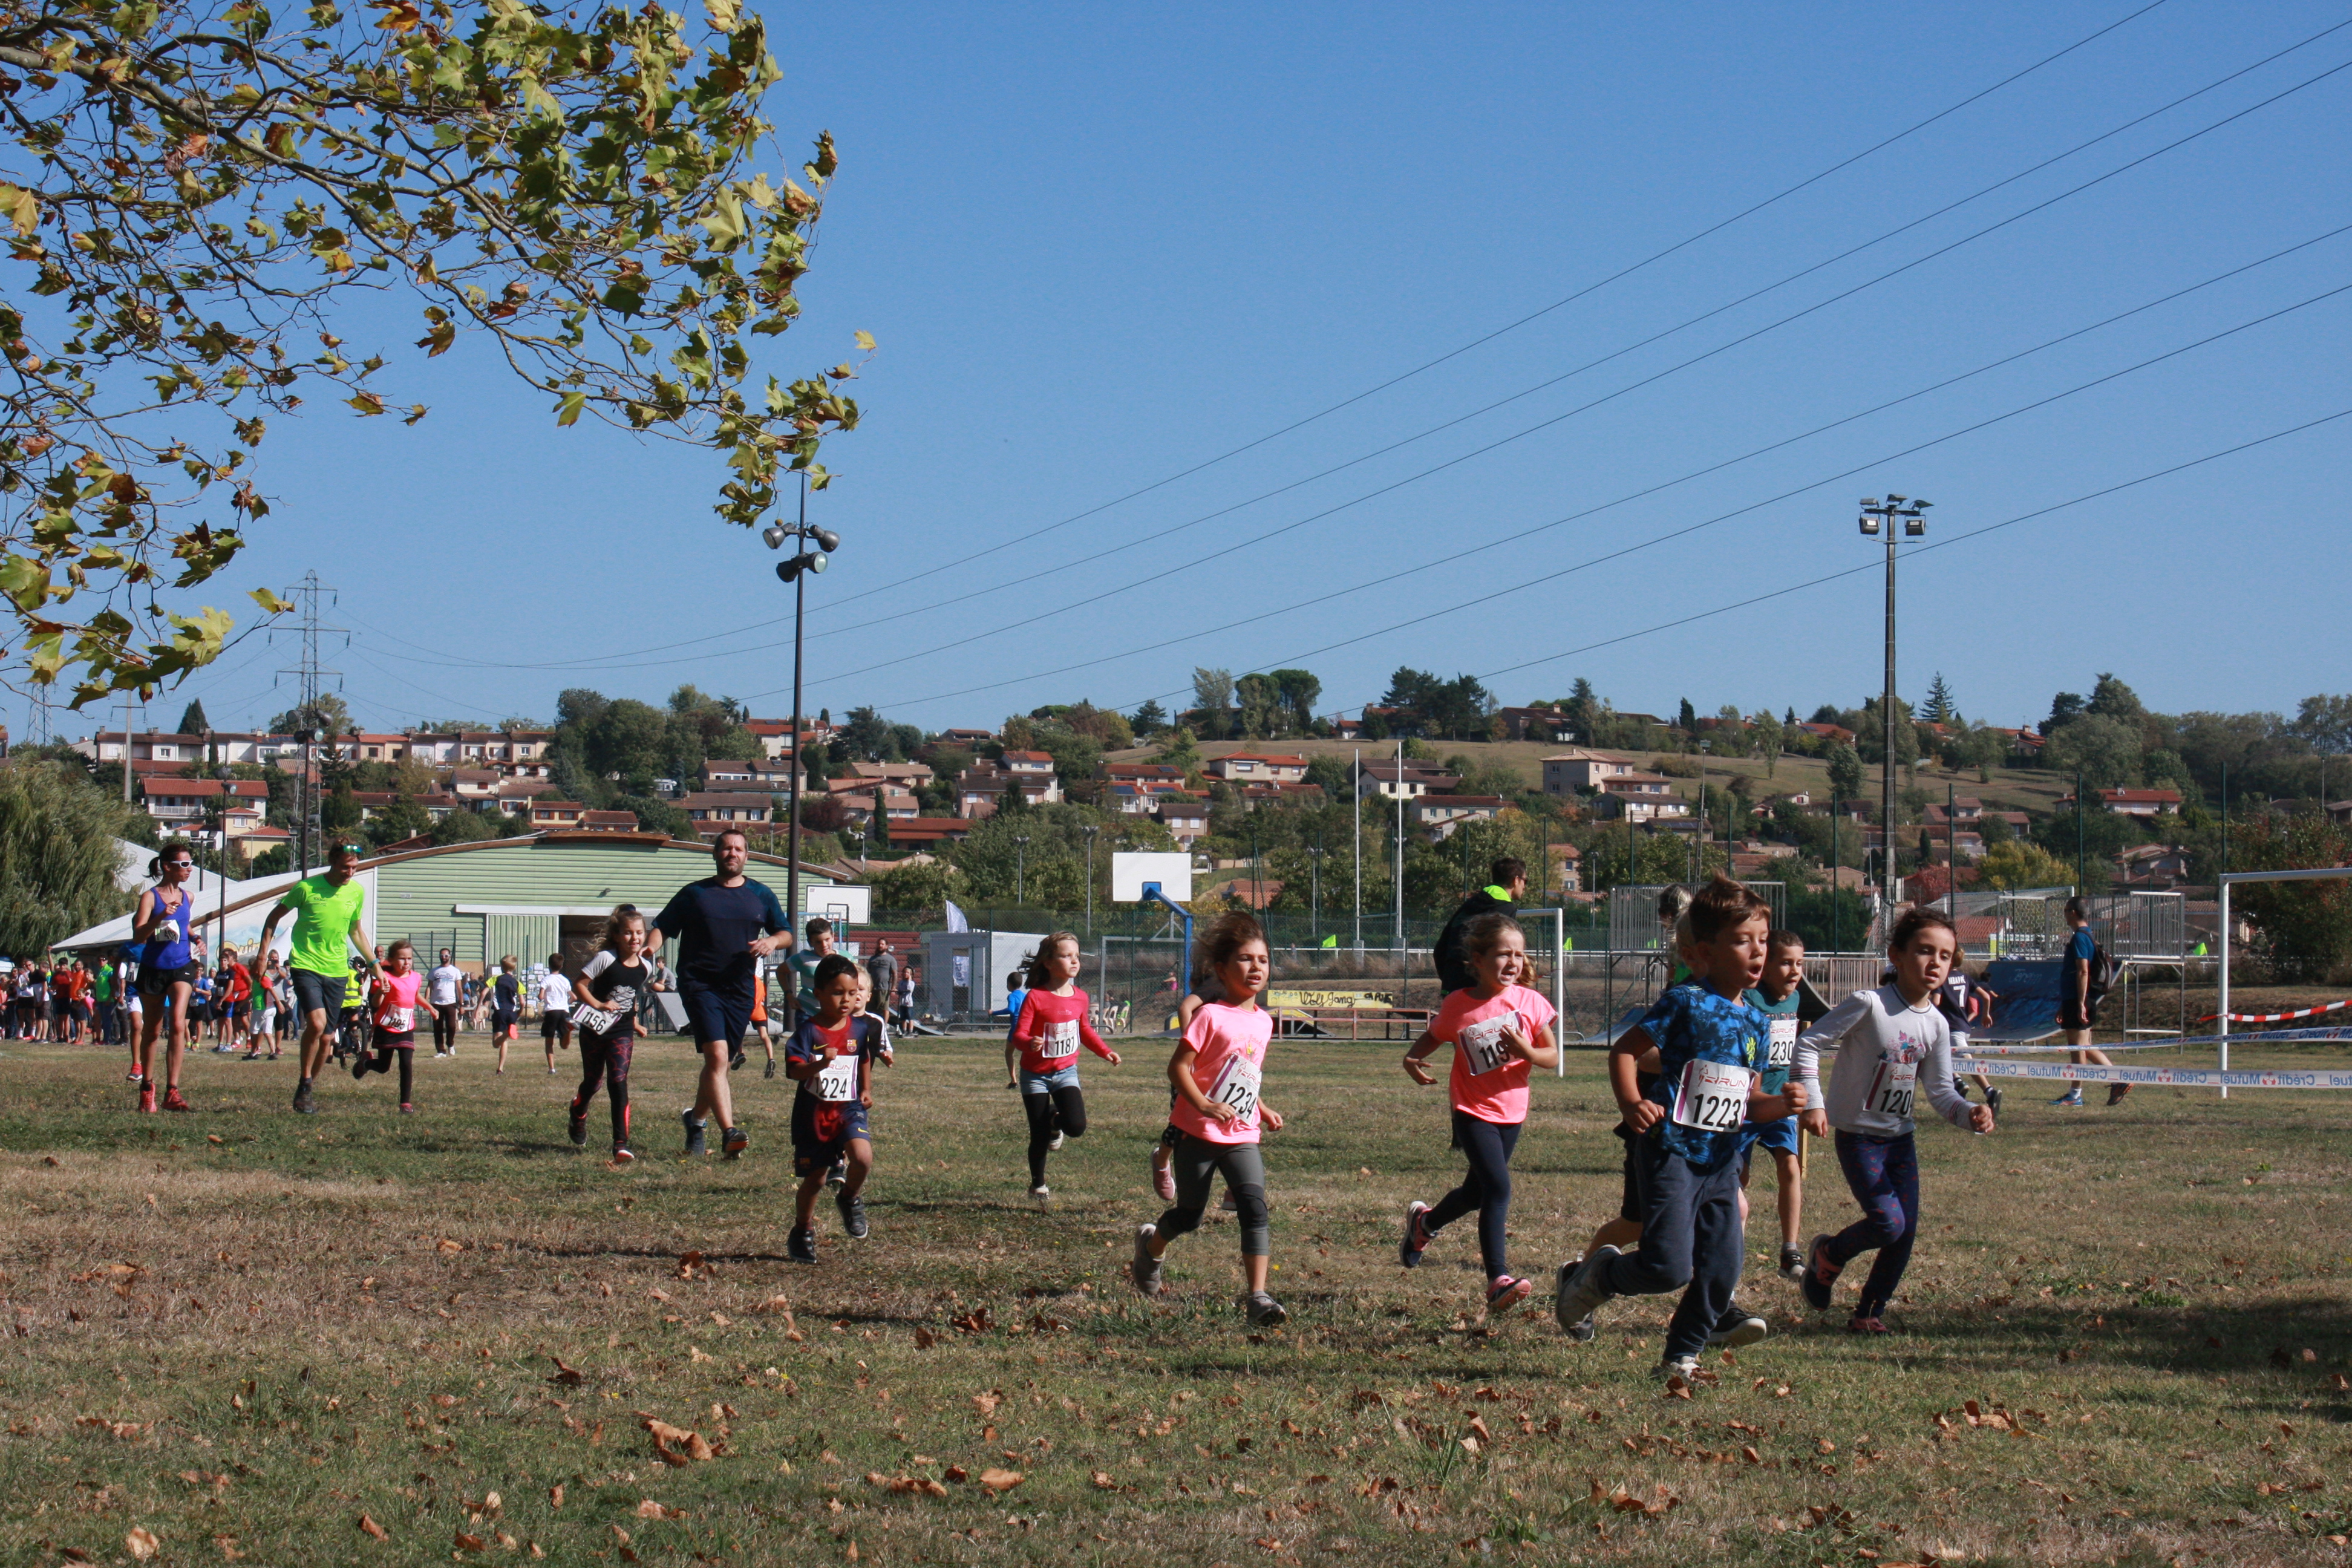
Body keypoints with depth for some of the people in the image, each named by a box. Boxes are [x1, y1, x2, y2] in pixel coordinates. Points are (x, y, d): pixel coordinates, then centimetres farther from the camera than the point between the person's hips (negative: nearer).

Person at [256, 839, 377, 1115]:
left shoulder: (357, 892, 4)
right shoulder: (306, 888, -9)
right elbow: (274, 918, 3)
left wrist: (374, 962, 14)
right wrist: (264, 953, -3)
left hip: (337, 971, 5)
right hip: (305, 965, -4)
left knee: (327, 1038, 5)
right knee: (316, 1023, -23)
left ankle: (308, 1090, 24)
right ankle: (303, 1087, -7)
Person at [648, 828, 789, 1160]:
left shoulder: (761, 895, 13)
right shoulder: (694, 894, 6)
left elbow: (786, 935, 17)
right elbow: (662, 928, 5)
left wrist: (772, 941, -5)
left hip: (740, 990, 4)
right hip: (699, 984, -4)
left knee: (718, 1062, 11)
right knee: (717, 1055, -20)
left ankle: (697, 1118, 36)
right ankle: (729, 1132, -27)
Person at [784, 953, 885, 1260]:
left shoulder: (860, 1028, 2)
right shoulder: (809, 1030, -11)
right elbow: (794, 1071, -22)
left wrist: (866, 1090, 20)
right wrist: (820, 1063, -37)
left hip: (848, 1110, 2)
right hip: (813, 1114, -2)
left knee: (863, 1157, -25)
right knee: (814, 1179, 8)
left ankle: (850, 1199, 6)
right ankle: (803, 1232, 31)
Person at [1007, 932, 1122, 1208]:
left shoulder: (1079, 998, 0)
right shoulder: (1035, 998, -16)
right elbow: (1019, 1035, -18)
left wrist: (1105, 1051, 8)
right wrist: (1030, 1043, -39)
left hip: (1066, 1072, 3)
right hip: (1036, 1074, -3)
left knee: (1076, 1126, -18)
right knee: (1040, 1137, 1)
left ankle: (1056, 1121, 18)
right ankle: (1038, 1186, 24)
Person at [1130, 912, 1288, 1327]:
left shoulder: (1263, 1021, 9)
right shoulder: (1210, 1015, -12)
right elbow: (1179, 1067, -15)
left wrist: (1264, 1111, 11)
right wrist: (1204, 1105, -27)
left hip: (1241, 1138, 4)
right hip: (1198, 1135, -4)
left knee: (1255, 1207, -16)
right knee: (1190, 1215, 10)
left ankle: (1256, 1298, -20)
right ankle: (1152, 1244, 44)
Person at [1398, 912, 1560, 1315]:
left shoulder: (1529, 1002, -6)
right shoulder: (1457, 1006, -10)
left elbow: (1553, 1056, -3)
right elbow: (1432, 1038, 7)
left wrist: (1528, 1051, -24)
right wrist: (1411, 1058, -13)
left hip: (1511, 1113, 4)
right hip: (1473, 1112, -4)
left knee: (1477, 1193, 19)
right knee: (1498, 1189, -21)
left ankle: (1423, 1222, 49)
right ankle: (1498, 1282, -21)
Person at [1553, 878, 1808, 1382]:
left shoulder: (1758, 1023, 11)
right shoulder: (1685, 1003, -10)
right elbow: (1624, 1050, -8)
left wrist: (1782, 1104, -3)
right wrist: (1631, 1103, -24)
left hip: (1721, 1160, 7)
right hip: (1672, 1152, -7)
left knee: (1721, 1271, 3)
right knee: (1669, 1268, -14)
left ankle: (1680, 1357, 21)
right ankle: (1598, 1274, 15)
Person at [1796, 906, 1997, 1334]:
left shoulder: (1937, 1024, 1)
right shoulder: (1869, 1005, -18)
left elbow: (1940, 1091, 3)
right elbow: (1808, 1044, -14)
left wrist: (1970, 1115, -17)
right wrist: (1813, 1103, -21)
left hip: (1901, 1138, 6)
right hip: (1858, 1137, -6)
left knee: (1907, 1234, 2)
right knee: (1889, 1224, -17)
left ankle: (1869, 1313, 19)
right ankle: (1827, 1255, 13)